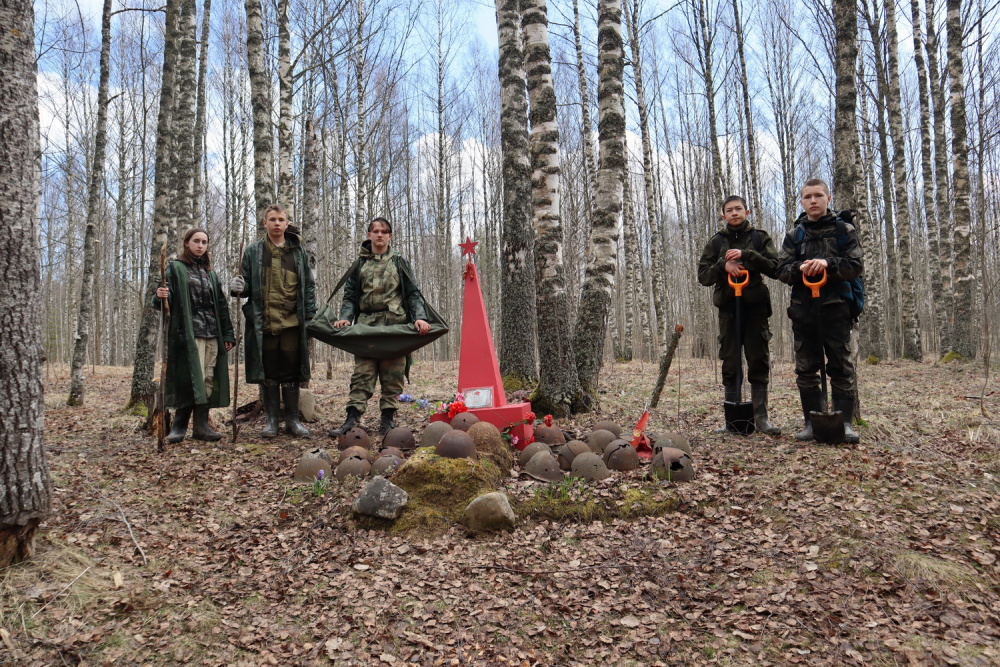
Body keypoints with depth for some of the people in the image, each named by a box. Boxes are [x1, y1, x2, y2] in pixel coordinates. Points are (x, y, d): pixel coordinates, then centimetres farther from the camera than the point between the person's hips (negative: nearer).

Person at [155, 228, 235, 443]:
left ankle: (202, 425, 4)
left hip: (212, 334, 5)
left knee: (207, 380, 1)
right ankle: (179, 424, -5)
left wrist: (228, 334, 13)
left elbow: (221, 306, 20)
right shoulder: (176, 268, 6)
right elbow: (168, 301, -2)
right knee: (192, 377, -13)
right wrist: (160, 297, -26)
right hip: (188, 332, -5)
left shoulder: (211, 273, 21)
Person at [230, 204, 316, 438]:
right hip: (263, 322, 0)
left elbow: (309, 286, 12)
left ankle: (292, 420, 14)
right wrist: (238, 288, -11)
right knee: (268, 372, 5)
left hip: (292, 322, 0)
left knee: (291, 371, 4)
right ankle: (271, 420, 16)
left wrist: (310, 316, 4)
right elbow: (246, 285, 13)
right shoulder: (253, 251, 9)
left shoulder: (298, 251, 11)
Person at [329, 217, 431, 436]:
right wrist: (345, 317, -6)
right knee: (362, 373, -6)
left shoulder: (399, 263, 12)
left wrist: (420, 317, -9)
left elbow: (413, 294, 8)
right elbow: (350, 296, 13)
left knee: (392, 375, 2)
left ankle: (388, 418, 8)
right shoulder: (360, 264, 14)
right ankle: (352, 419, -9)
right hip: (366, 325, 1)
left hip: (395, 325, 0)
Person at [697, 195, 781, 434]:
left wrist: (746, 256, -14)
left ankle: (761, 417, 4)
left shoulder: (760, 237, 9)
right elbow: (703, 275, 8)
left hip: (756, 306, -1)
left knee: (759, 363, -1)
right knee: (730, 365, 2)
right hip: (728, 307, 1)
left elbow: (775, 267, -3)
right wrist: (723, 265, -10)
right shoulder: (716, 242, 13)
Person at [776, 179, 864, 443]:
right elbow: (782, 270, 7)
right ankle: (813, 422, 12)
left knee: (841, 367, -2)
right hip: (803, 308, 3)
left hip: (836, 307, -3)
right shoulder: (794, 234, 13)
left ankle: (845, 422, 3)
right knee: (806, 369, 5)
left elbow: (856, 266, -1)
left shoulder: (844, 230, 6)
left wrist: (828, 263, -18)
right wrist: (800, 268, -14)